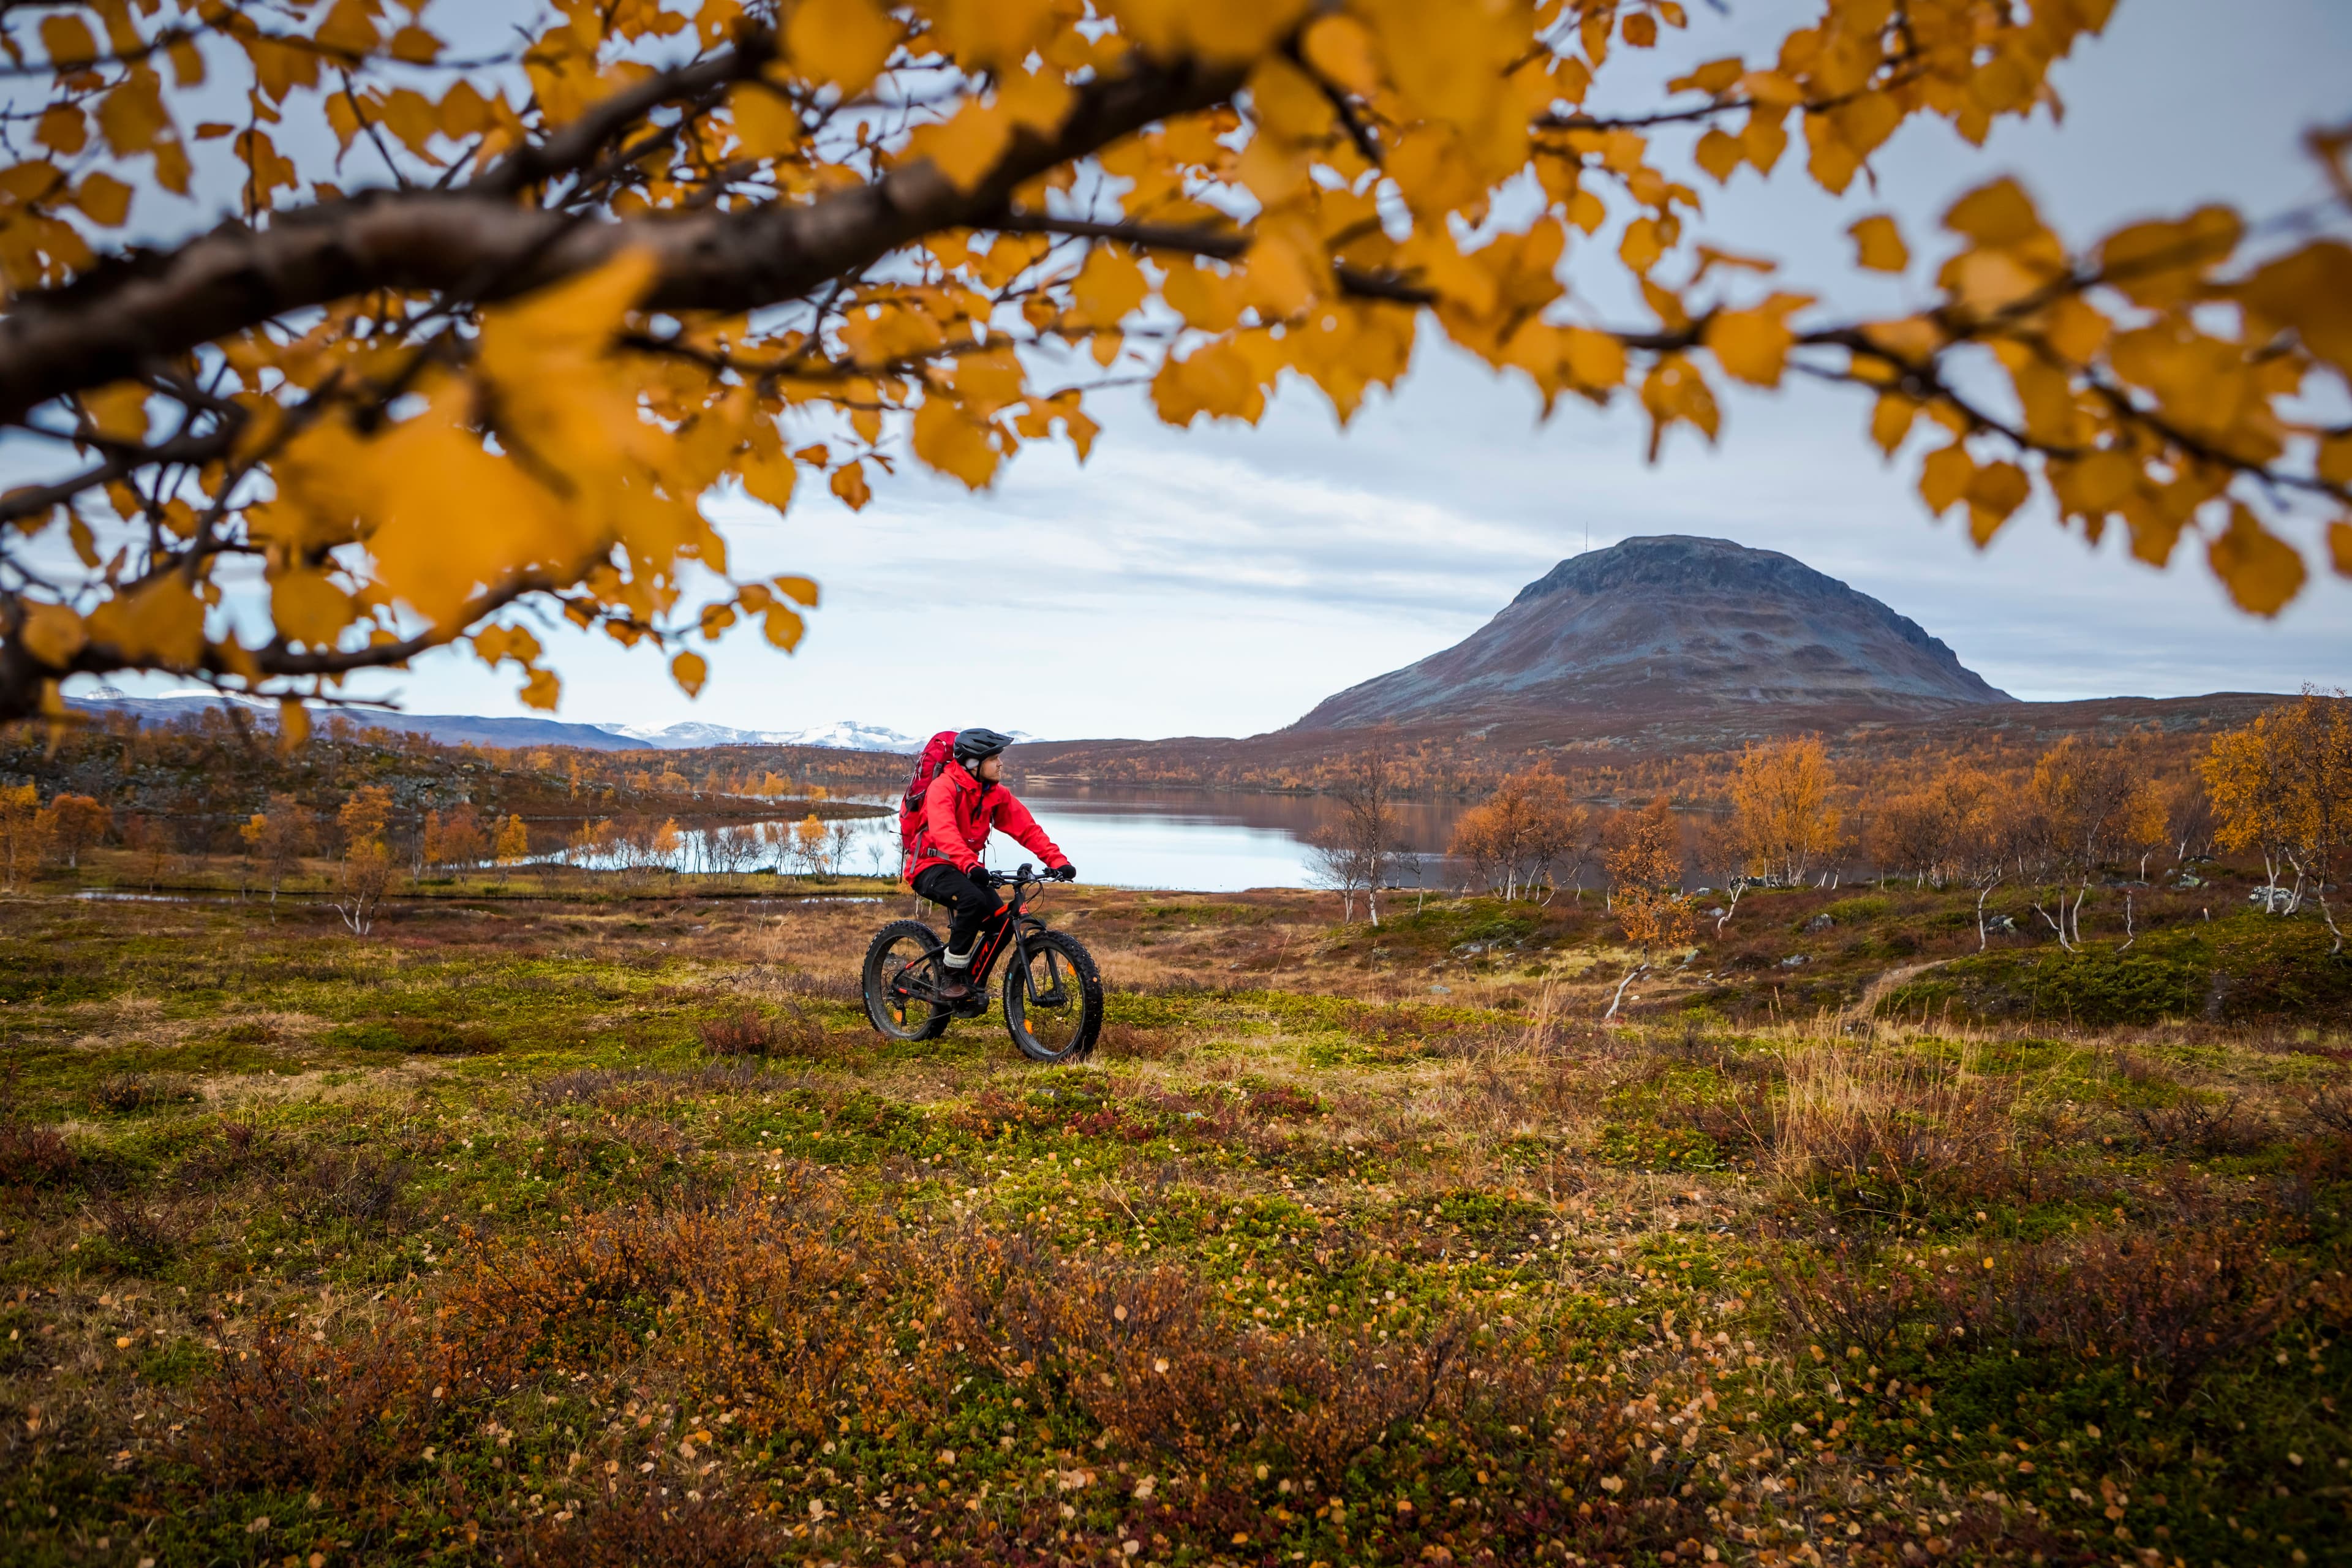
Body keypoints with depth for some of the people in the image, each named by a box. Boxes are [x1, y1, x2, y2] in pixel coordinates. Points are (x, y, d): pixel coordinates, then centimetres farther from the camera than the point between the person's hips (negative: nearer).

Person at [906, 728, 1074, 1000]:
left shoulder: (997, 794, 1)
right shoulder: (944, 787, -20)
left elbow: (1027, 828, -4)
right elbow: (943, 832, -36)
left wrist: (1058, 860, -18)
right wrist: (970, 866, -52)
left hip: (966, 868, 7)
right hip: (930, 867, -7)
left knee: (1001, 921, -13)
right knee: (973, 900, -33)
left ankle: (971, 982, 8)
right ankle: (950, 977, -19)